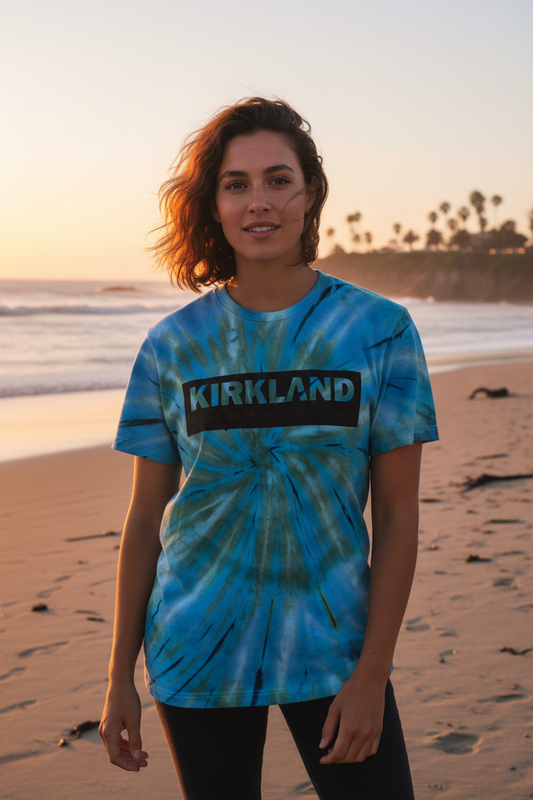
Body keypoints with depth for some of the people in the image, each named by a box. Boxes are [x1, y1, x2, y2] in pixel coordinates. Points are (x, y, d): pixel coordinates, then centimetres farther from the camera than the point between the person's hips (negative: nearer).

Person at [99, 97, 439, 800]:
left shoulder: (381, 332, -5)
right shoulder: (173, 346, -2)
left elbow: (397, 515, -5)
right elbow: (146, 519, 3)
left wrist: (372, 671, -9)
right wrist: (120, 676, 4)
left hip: (330, 644, -1)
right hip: (198, 652, 1)